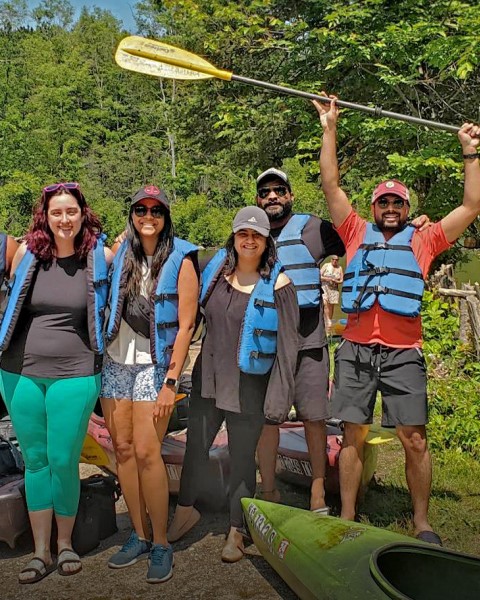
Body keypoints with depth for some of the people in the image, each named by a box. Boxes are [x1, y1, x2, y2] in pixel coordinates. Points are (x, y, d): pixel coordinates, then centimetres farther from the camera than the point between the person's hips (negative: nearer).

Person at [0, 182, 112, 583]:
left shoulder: (100, 256, -4)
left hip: (74, 376, -2)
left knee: (63, 462, 2)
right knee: (35, 461, 10)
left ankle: (65, 543, 25)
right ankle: (41, 551, 23)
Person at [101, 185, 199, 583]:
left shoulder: (181, 259, -6)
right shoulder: (122, 252, 8)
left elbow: (186, 325, -9)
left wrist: (171, 382, -13)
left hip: (154, 364, -5)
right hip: (115, 360, 5)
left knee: (146, 452, -8)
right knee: (122, 447, 7)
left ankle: (161, 544, 7)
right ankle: (139, 535, 21)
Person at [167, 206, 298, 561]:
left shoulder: (277, 285, -8)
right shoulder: (215, 271, 3)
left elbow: (287, 346, -8)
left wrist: (280, 398, -12)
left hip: (249, 385, -4)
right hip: (207, 378, 4)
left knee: (242, 456, 7)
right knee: (195, 447, 14)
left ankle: (236, 532, 26)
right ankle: (186, 510, 38)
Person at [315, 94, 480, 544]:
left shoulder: (422, 242, 15)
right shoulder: (358, 234, 15)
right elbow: (330, 185, 11)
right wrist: (330, 128, 10)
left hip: (402, 353, 0)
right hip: (356, 350, 1)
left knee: (415, 440, -1)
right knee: (353, 435, 6)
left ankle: (422, 524, 14)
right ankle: (347, 519, 17)